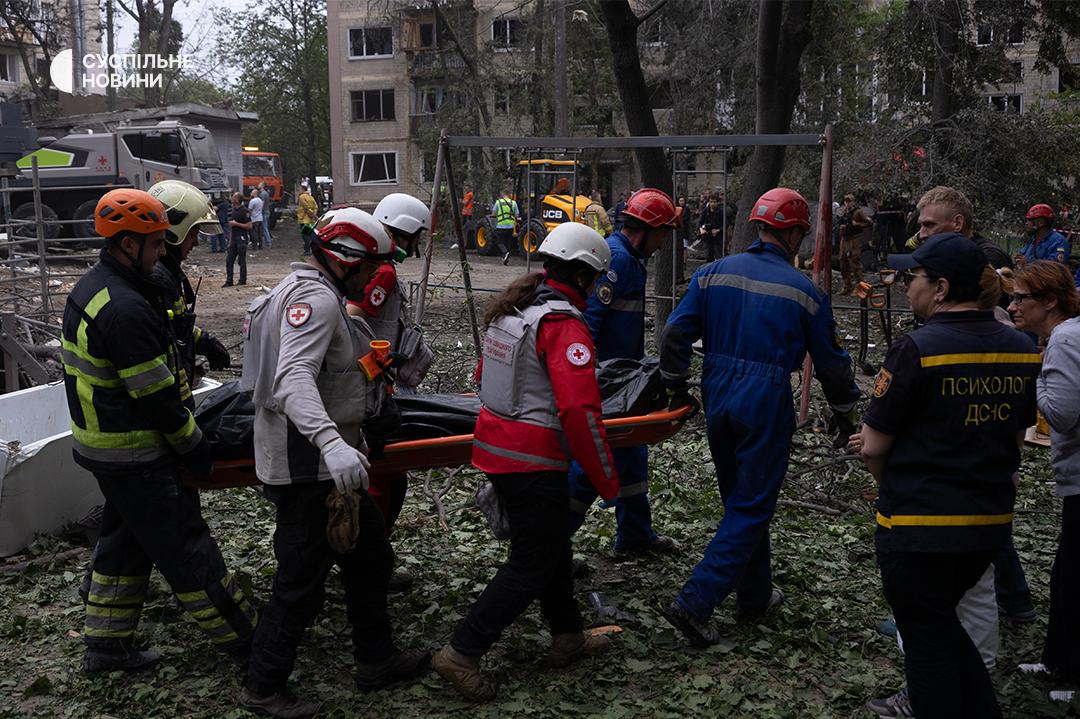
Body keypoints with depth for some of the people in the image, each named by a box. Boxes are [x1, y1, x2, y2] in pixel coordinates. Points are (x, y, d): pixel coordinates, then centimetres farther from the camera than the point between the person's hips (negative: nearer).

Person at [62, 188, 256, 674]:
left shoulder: (93, 287, 7)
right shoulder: (124, 309, -26)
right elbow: (155, 394, -24)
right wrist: (193, 447, -13)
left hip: (100, 441, 10)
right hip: (134, 455, -10)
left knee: (126, 539, 21)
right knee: (186, 547, -1)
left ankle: (106, 645, 32)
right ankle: (245, 642, 10)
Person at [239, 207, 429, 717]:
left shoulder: (310, 292, 15)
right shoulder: (316, 298, -20)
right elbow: (293, 378, -36)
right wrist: (332, 442, -50)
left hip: (323, 460, 11)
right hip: (307, 468, -11)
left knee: (370, 557, 20)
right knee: (302, 581, 0)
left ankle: (376, 660, 34)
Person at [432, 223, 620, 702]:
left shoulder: (509, 308, 8)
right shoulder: (564, 325, -20)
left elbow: (485, 373, 21)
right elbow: (579, 410, -26)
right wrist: (606, 479, -17)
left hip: (494, 445, 9)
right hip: (533, 464, -9)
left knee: (551, 542, 22)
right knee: (532, 565, 4)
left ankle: (568, 638, 36)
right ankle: (462, 653, 6)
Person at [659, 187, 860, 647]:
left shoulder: (713, 273, 1)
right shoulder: (804, 291, -6)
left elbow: (675, 334, 1)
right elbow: (831, 361, 2)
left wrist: (677, 388, 15)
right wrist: (845, 415, 16)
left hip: (717, 401, 5)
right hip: (766, 408, -5)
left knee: (740, 500, 20)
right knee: (751, 509, 3)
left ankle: (755, 595, 34)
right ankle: (695, 602, -6)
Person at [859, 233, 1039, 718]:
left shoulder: (918, 350, -19)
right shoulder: (1022, 350, 1)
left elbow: (873, 448, -13)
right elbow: (1014, 435, 12)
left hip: (919, 528, -6)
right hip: (991, 524, 7)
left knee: (928, 644, 11)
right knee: (943, 626, 26)